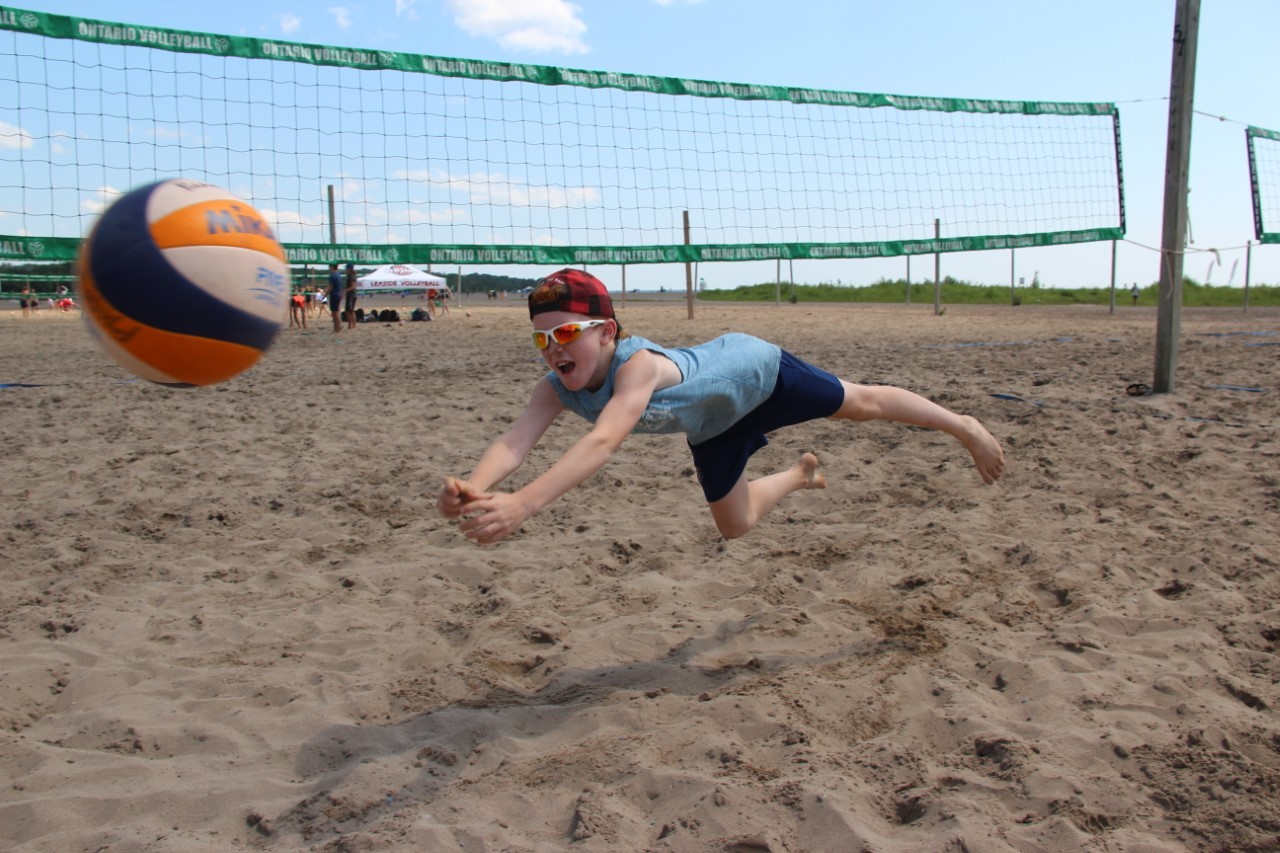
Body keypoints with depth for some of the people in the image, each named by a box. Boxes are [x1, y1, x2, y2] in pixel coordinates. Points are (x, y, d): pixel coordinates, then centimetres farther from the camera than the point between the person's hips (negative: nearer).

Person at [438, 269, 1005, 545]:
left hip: (754, 369, -6)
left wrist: (521, 505, -73)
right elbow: (514, 441, -41)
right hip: (713, 425, 7)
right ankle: (801, 475, 51)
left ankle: (964, 426, 38)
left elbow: (603, 441, -61)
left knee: (862, 404, 11)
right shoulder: (558, 389, -25)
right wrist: (473, 489, -64)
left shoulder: (639, 365, -45)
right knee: (733, 524, 19)